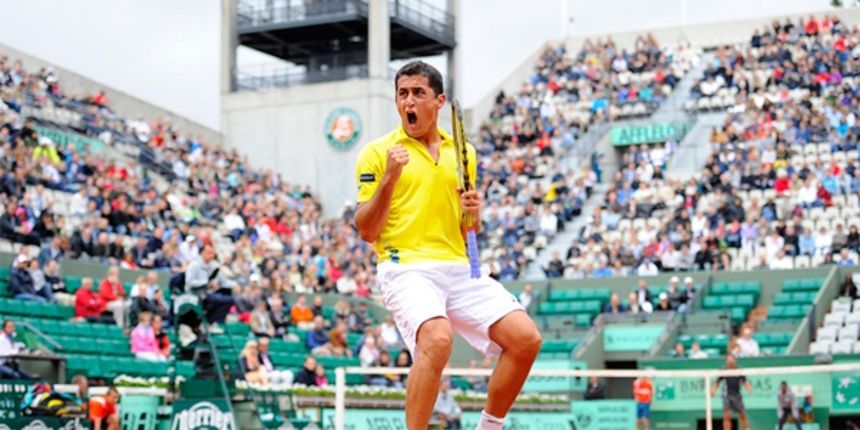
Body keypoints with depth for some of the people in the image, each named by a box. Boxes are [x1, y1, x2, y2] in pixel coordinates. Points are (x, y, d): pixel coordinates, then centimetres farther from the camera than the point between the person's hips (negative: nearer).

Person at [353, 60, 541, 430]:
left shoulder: (463, 152, 16)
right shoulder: (378, 152, 2)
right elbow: (367, 232, -3)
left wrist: (474, 213, 0)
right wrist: (389, 180, -15)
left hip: (459, 268, 5)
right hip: (406, 267, -5)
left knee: (526, 339, -8)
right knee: (437, 340, -33)